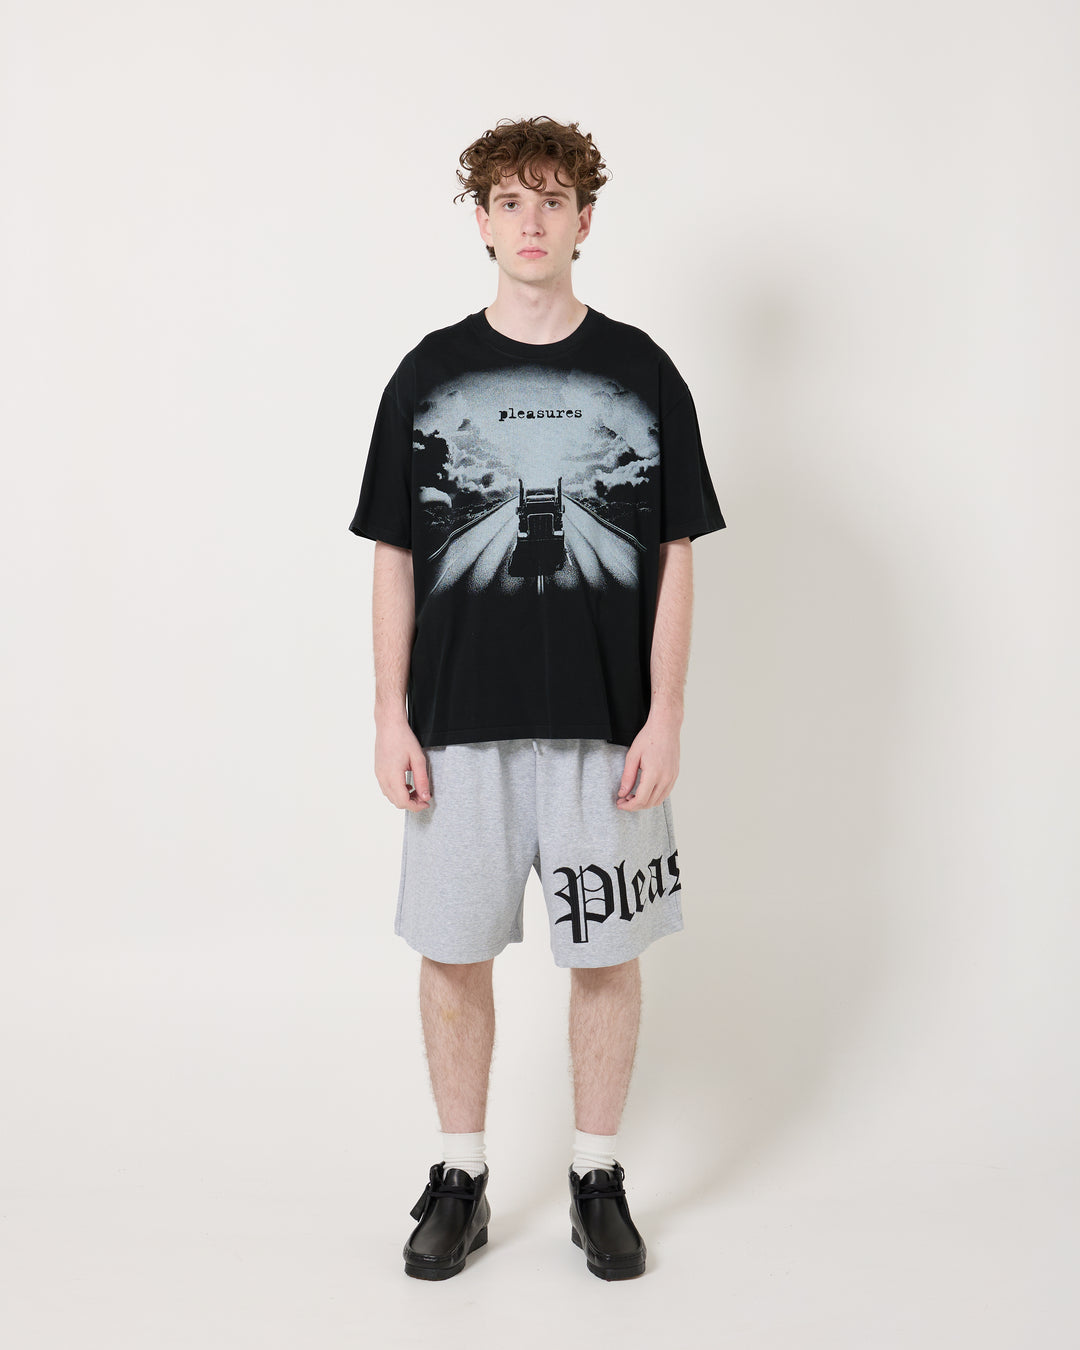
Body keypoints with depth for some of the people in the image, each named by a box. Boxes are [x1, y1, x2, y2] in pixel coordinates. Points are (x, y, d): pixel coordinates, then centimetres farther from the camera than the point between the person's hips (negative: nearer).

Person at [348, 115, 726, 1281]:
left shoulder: (642, 374, 3)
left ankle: (597, 1179, 26)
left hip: (606, 724, 0)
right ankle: (459, 1177, 25)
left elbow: (675, 560, 3)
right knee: (453, 952, 7)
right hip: (461, 721, 1)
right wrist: (391, 720, -1)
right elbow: (393, 560, 4)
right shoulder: (429, 374, 4)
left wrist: (665, 718, -4)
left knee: (606, 952, 7)